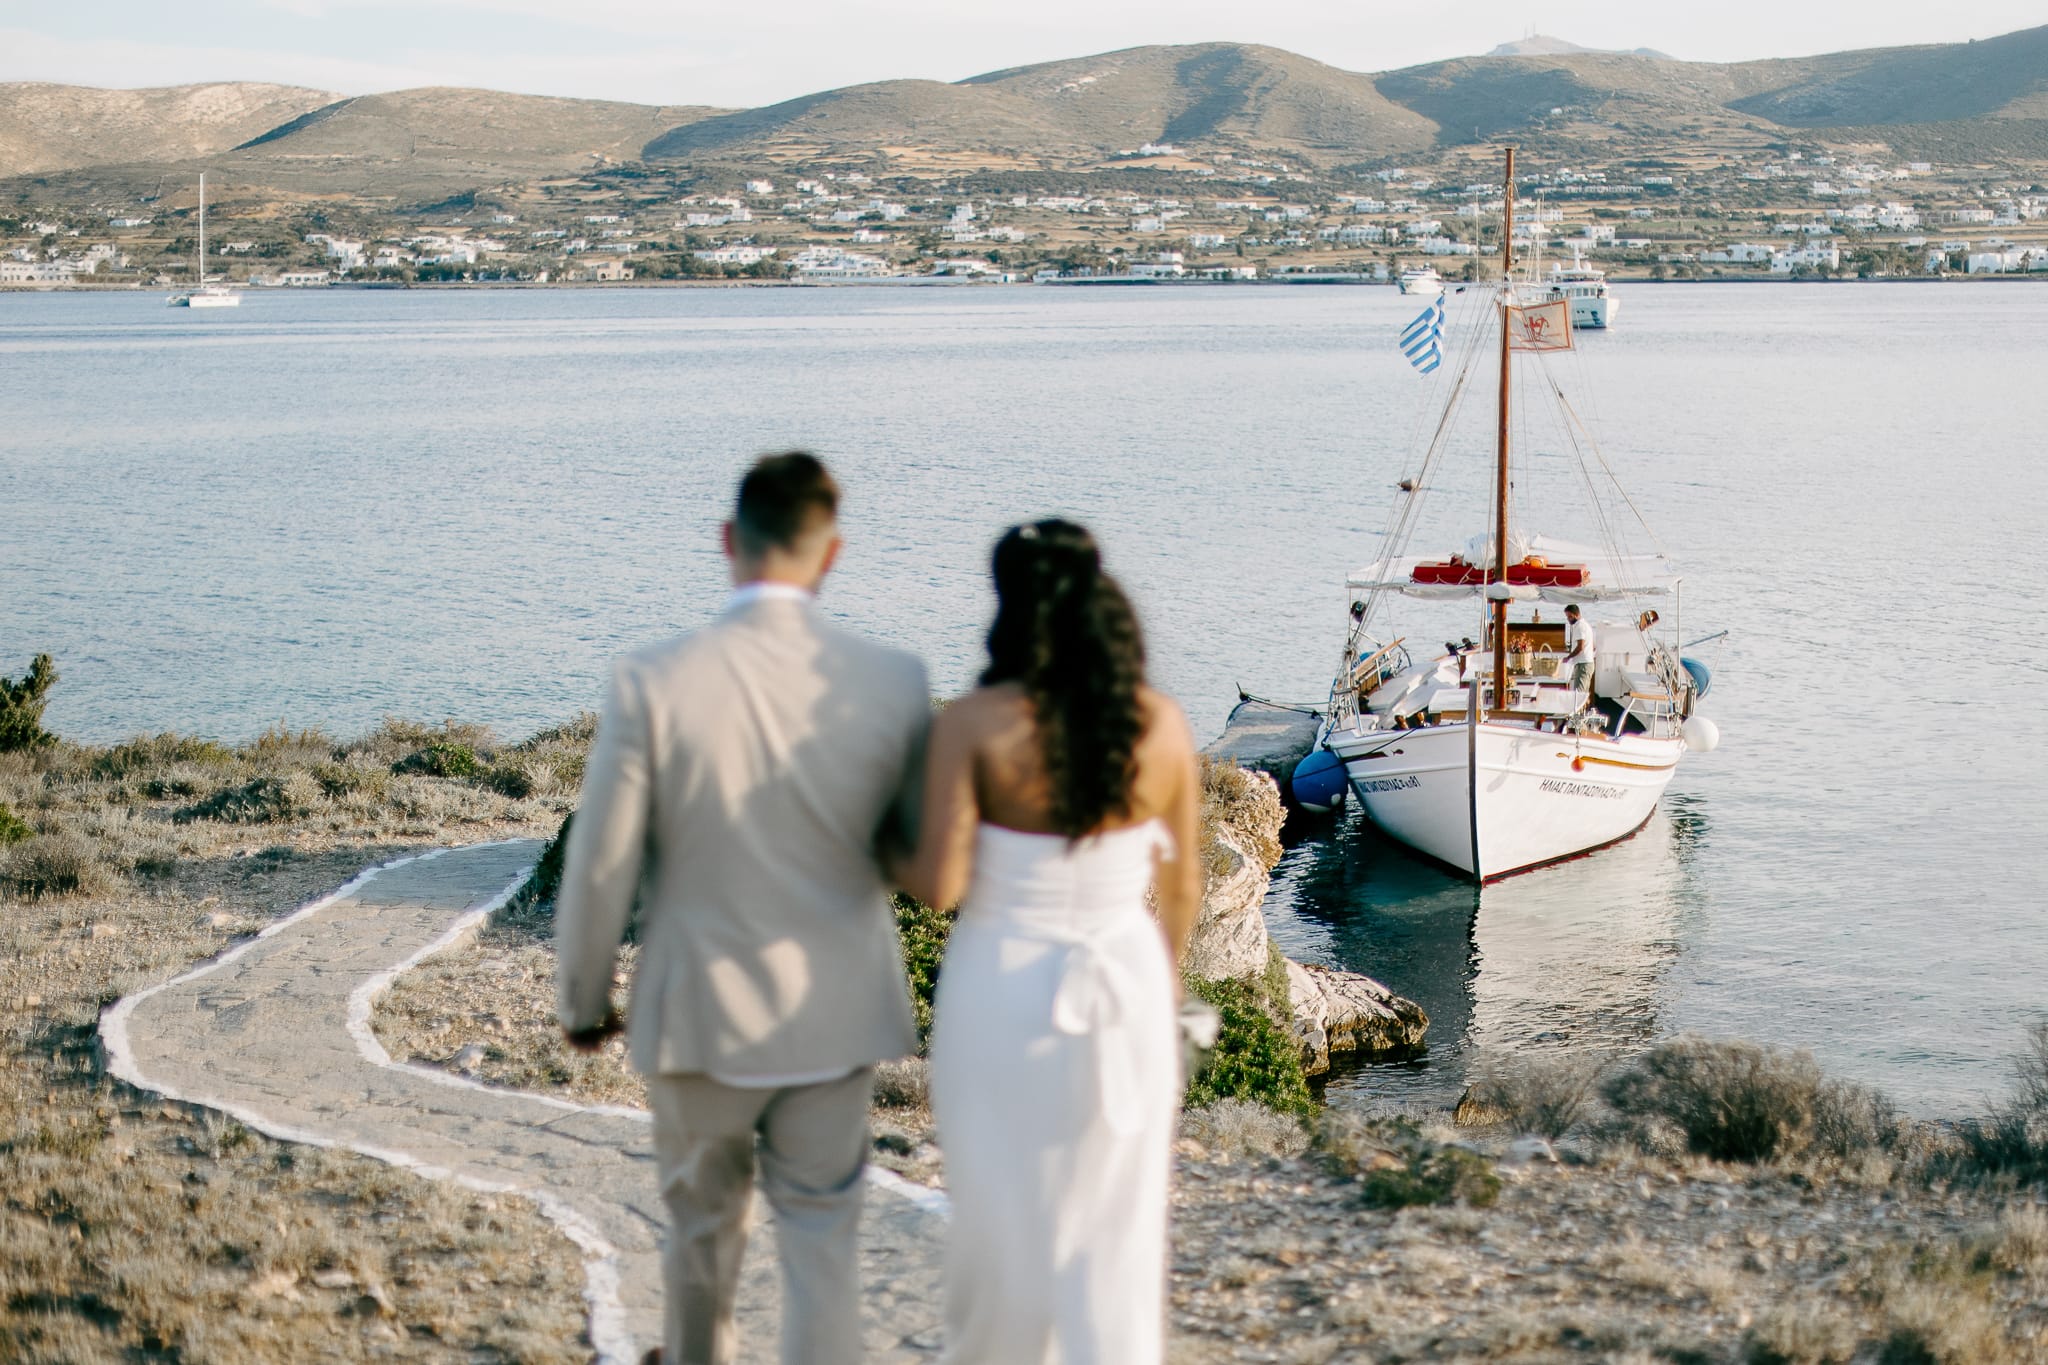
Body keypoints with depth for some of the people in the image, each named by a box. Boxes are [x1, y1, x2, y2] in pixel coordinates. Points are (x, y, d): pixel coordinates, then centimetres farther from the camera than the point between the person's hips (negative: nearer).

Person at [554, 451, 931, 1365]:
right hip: (833, 1014, 0)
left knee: (703, 1219, 24)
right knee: (821, 1242, 12)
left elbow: (600, 867, -12)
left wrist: (582, 1002, 4)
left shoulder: (652, 684, -19)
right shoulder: (893, 683, -13)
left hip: (700, 1013, 0)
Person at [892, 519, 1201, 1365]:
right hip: (1126, 993, 2)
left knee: (1004, 1221, 17)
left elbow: (940, 886, -17)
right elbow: (1183, 881, 4)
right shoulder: (1160, 725, -6)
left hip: (1002, 997, -2)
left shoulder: (974, 724, -16)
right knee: (1113, 1232, 12)